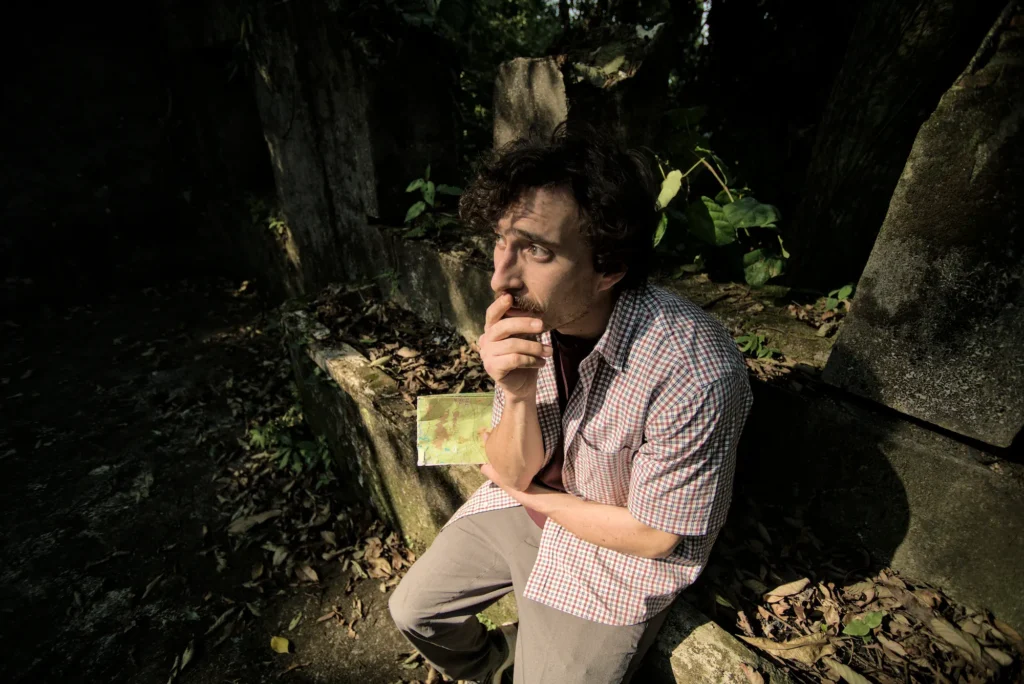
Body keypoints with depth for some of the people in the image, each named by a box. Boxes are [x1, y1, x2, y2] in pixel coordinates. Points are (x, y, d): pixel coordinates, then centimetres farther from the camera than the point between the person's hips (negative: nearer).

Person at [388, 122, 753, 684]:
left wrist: (529, 496, -10)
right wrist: (517, 396, -32)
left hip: (617, 555, -4)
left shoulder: (695, 374, -34)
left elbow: (655, 536, -19)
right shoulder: (530, 318, -19)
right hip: (527, 503, 5)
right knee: (412, 610, 13)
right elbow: (513, 471, -11)